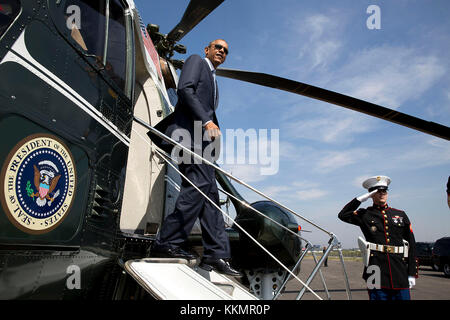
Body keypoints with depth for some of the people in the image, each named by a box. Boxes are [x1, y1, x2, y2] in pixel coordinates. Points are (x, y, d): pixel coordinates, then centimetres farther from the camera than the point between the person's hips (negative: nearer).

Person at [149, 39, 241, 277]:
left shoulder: (212, 80, 35)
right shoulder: (196, 61, 12)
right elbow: (185, 89, -7)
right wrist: (206, 121, -15)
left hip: (202, 136, 9)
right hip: (189, 130, -9)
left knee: (210, 193, 0)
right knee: (199, 184, -21)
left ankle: (216, 255, -1)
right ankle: (167, 243, -16)